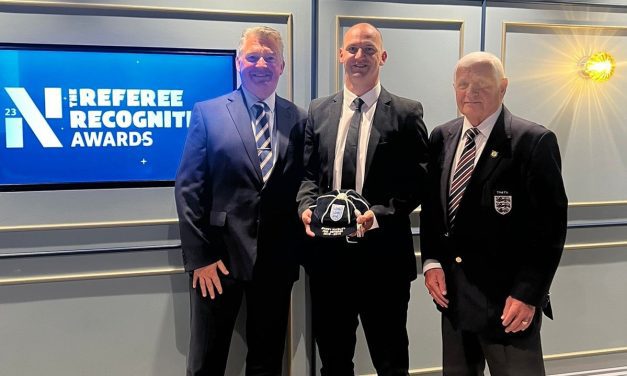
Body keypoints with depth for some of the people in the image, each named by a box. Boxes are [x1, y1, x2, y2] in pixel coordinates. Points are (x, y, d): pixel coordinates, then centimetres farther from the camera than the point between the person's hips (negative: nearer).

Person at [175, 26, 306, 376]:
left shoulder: (299, 119, 6)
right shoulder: (207, 113, 0)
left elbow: (303, 187, 8)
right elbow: (188, 188, -4)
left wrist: (298, 251, -2)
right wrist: (198, 256, -10)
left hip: (277, 260, 2)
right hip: (219, 255, -2)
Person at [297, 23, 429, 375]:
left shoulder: (407, 113, -2)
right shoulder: (318, 110, 9)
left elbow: (417, 180, -6)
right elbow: (308, 173, 10)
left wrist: (379, 214, -20)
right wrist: (307, 207, -10)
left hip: (382, 253, -3)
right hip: (328, 251, 3)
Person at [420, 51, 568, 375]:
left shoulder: (534, 141, -10)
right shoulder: (441, 138, 7)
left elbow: (551, 224, -12)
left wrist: (528, 294, -15)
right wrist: (431, 262, 1)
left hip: (508, 300, -5)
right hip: (453, 294, 5)